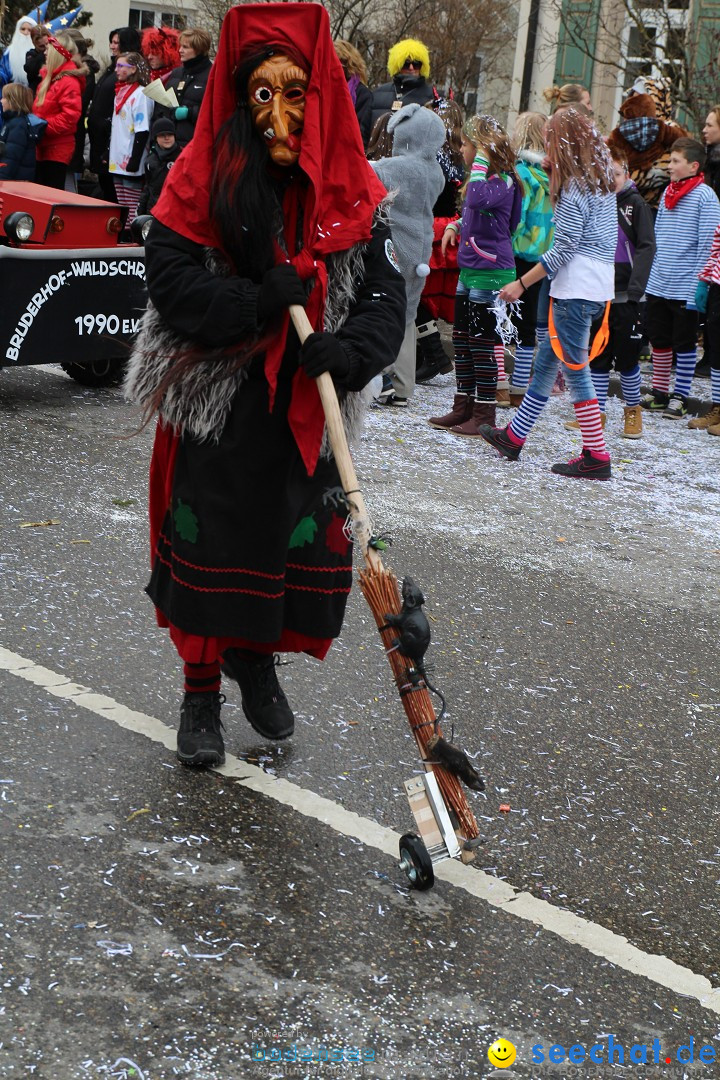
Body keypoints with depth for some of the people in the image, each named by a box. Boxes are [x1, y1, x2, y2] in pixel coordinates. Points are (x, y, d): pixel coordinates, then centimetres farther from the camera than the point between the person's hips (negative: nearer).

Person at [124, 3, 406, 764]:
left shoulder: (352, 192, -3)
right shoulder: (204, 174, -9)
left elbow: (385, 293, -7)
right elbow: (168, 277, -14)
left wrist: (352, 350, -27)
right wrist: (258, 303, -26)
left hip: (305, 409, 3)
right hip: (215, 403, -2)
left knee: (303, 550, 8)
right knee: (208, 546, 5)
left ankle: (255, 660, 36)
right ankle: (201, 692, 24)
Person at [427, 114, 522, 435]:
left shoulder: (503, 180, -16)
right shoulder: (485, 177, 14)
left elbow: (478, 200, -37)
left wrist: (481, 160, -28)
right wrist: (455, 226, 10)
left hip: (491, 273, -10)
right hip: (469, 270, 10)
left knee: (482, 343, -4)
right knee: (461, 339, 13)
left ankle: (484, 416, 4)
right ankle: (463, 407, 22)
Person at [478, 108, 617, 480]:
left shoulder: (575, 188, -13)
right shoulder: (604, 183, 15)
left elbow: (563, 249, -16)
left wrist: (522, 283, -11)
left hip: (576, 289, -10)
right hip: (598, 288, 10)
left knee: (575, 368, -5)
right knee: (545, 361, 17)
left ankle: (596, 456, -2)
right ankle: (513, 437, 27)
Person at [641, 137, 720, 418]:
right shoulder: (668, 192, 9)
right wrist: (652, 273, 14)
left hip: (685, 287, -6)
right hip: (658, 285, 7)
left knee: (684, 344, 5)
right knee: (659, 340, 14)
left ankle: (680, 396, 13)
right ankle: (659, 392, 25)